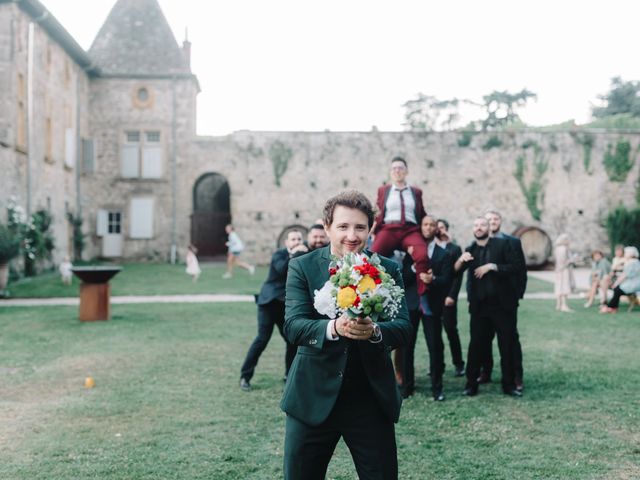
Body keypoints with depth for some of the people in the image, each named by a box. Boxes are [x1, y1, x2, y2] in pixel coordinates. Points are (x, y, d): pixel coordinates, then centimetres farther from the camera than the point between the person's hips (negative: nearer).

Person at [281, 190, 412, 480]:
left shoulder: (388, 270, 0)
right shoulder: (302, 267, -3)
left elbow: (404, 328, -8)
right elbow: (292, 326, -14)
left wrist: (374, 331, -30)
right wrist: (333, 328, -33)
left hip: (371, 399, 1)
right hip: (313, 398, 0)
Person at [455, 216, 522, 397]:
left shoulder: (502, 244, 0)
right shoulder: (470, 250, 8)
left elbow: (516, 266, -7)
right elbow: (454, 272, 0)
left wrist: (492, 266, -17)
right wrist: (461, 260, -20)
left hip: (502, 304, -2)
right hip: (479, 306, 2)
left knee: (507, 345, 4)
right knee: (476, 345, 1)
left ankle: (509, 385, 14)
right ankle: (471, 384, 8)